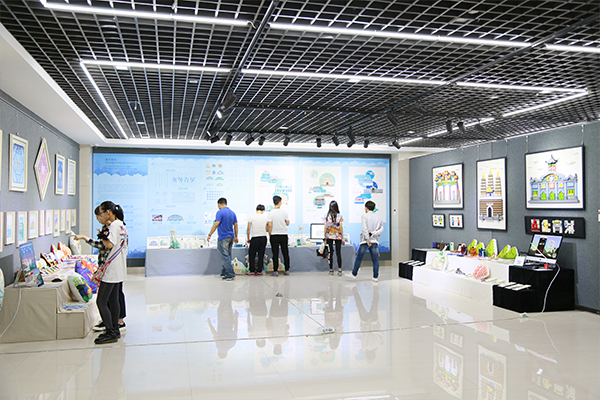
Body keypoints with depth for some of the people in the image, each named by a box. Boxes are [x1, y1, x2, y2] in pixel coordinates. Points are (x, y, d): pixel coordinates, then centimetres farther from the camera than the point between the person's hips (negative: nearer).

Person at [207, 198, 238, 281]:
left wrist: (209, 235, -10)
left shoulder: (220, 212, -11)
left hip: (223, 237, -7)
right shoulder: (232, 213, 10)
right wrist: (236, 237, 20)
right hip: (231, 236, 8)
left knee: (225, 256, -6)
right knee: (227, 256, 16)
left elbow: (216, 224, -16)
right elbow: (235, 225, 12)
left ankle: (230, 274, -11)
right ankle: (224, 272, 25)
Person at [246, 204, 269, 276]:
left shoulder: (252, 216, -2)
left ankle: (252, 271, 6)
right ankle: (259, 271, 8)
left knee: (251, 254, 7)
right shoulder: (266, 217, 4)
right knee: (261, 255, 8)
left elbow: (248, 229, -2)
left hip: (255, 238, -3)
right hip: (264, 238, 3)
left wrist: (248, 239, 8)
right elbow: (267, 229, 8)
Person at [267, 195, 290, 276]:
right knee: (285, 253, 10)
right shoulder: (284, 212, -1)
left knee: (275, 254, 2)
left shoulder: (271, 213, -7)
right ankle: (287, 270, 15)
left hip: (274, 235, -2)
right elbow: (287, 223, 6)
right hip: (284, 234, 2)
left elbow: (269, 225, -11)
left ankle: (275, 271, 1)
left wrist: (270, 234, 0)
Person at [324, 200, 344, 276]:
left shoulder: (327, 216, 0)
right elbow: (341, 227, -4)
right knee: (338, 253, 1)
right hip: (338, 237, -1)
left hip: (329, 236, 1)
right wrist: (342, 237, 3)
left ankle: (331, 270, 8)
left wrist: (325, 237, 9)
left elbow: (325, 227, 1)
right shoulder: (339, 216, -4)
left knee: (330, 253, 6)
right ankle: (339, 270, -6)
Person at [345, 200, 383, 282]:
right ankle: (375, 277, 7)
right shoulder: (378, 218, 11)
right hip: (375, 241, 4)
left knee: (359, 258, 6)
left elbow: (365, 229, -14)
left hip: (365, 241, -4)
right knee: (375, 260, 6)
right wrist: (373, 233, -8)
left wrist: (367, 240, -16)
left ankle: (354, 274, 12)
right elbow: (381, 229, 0)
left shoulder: (364, 216, -4)